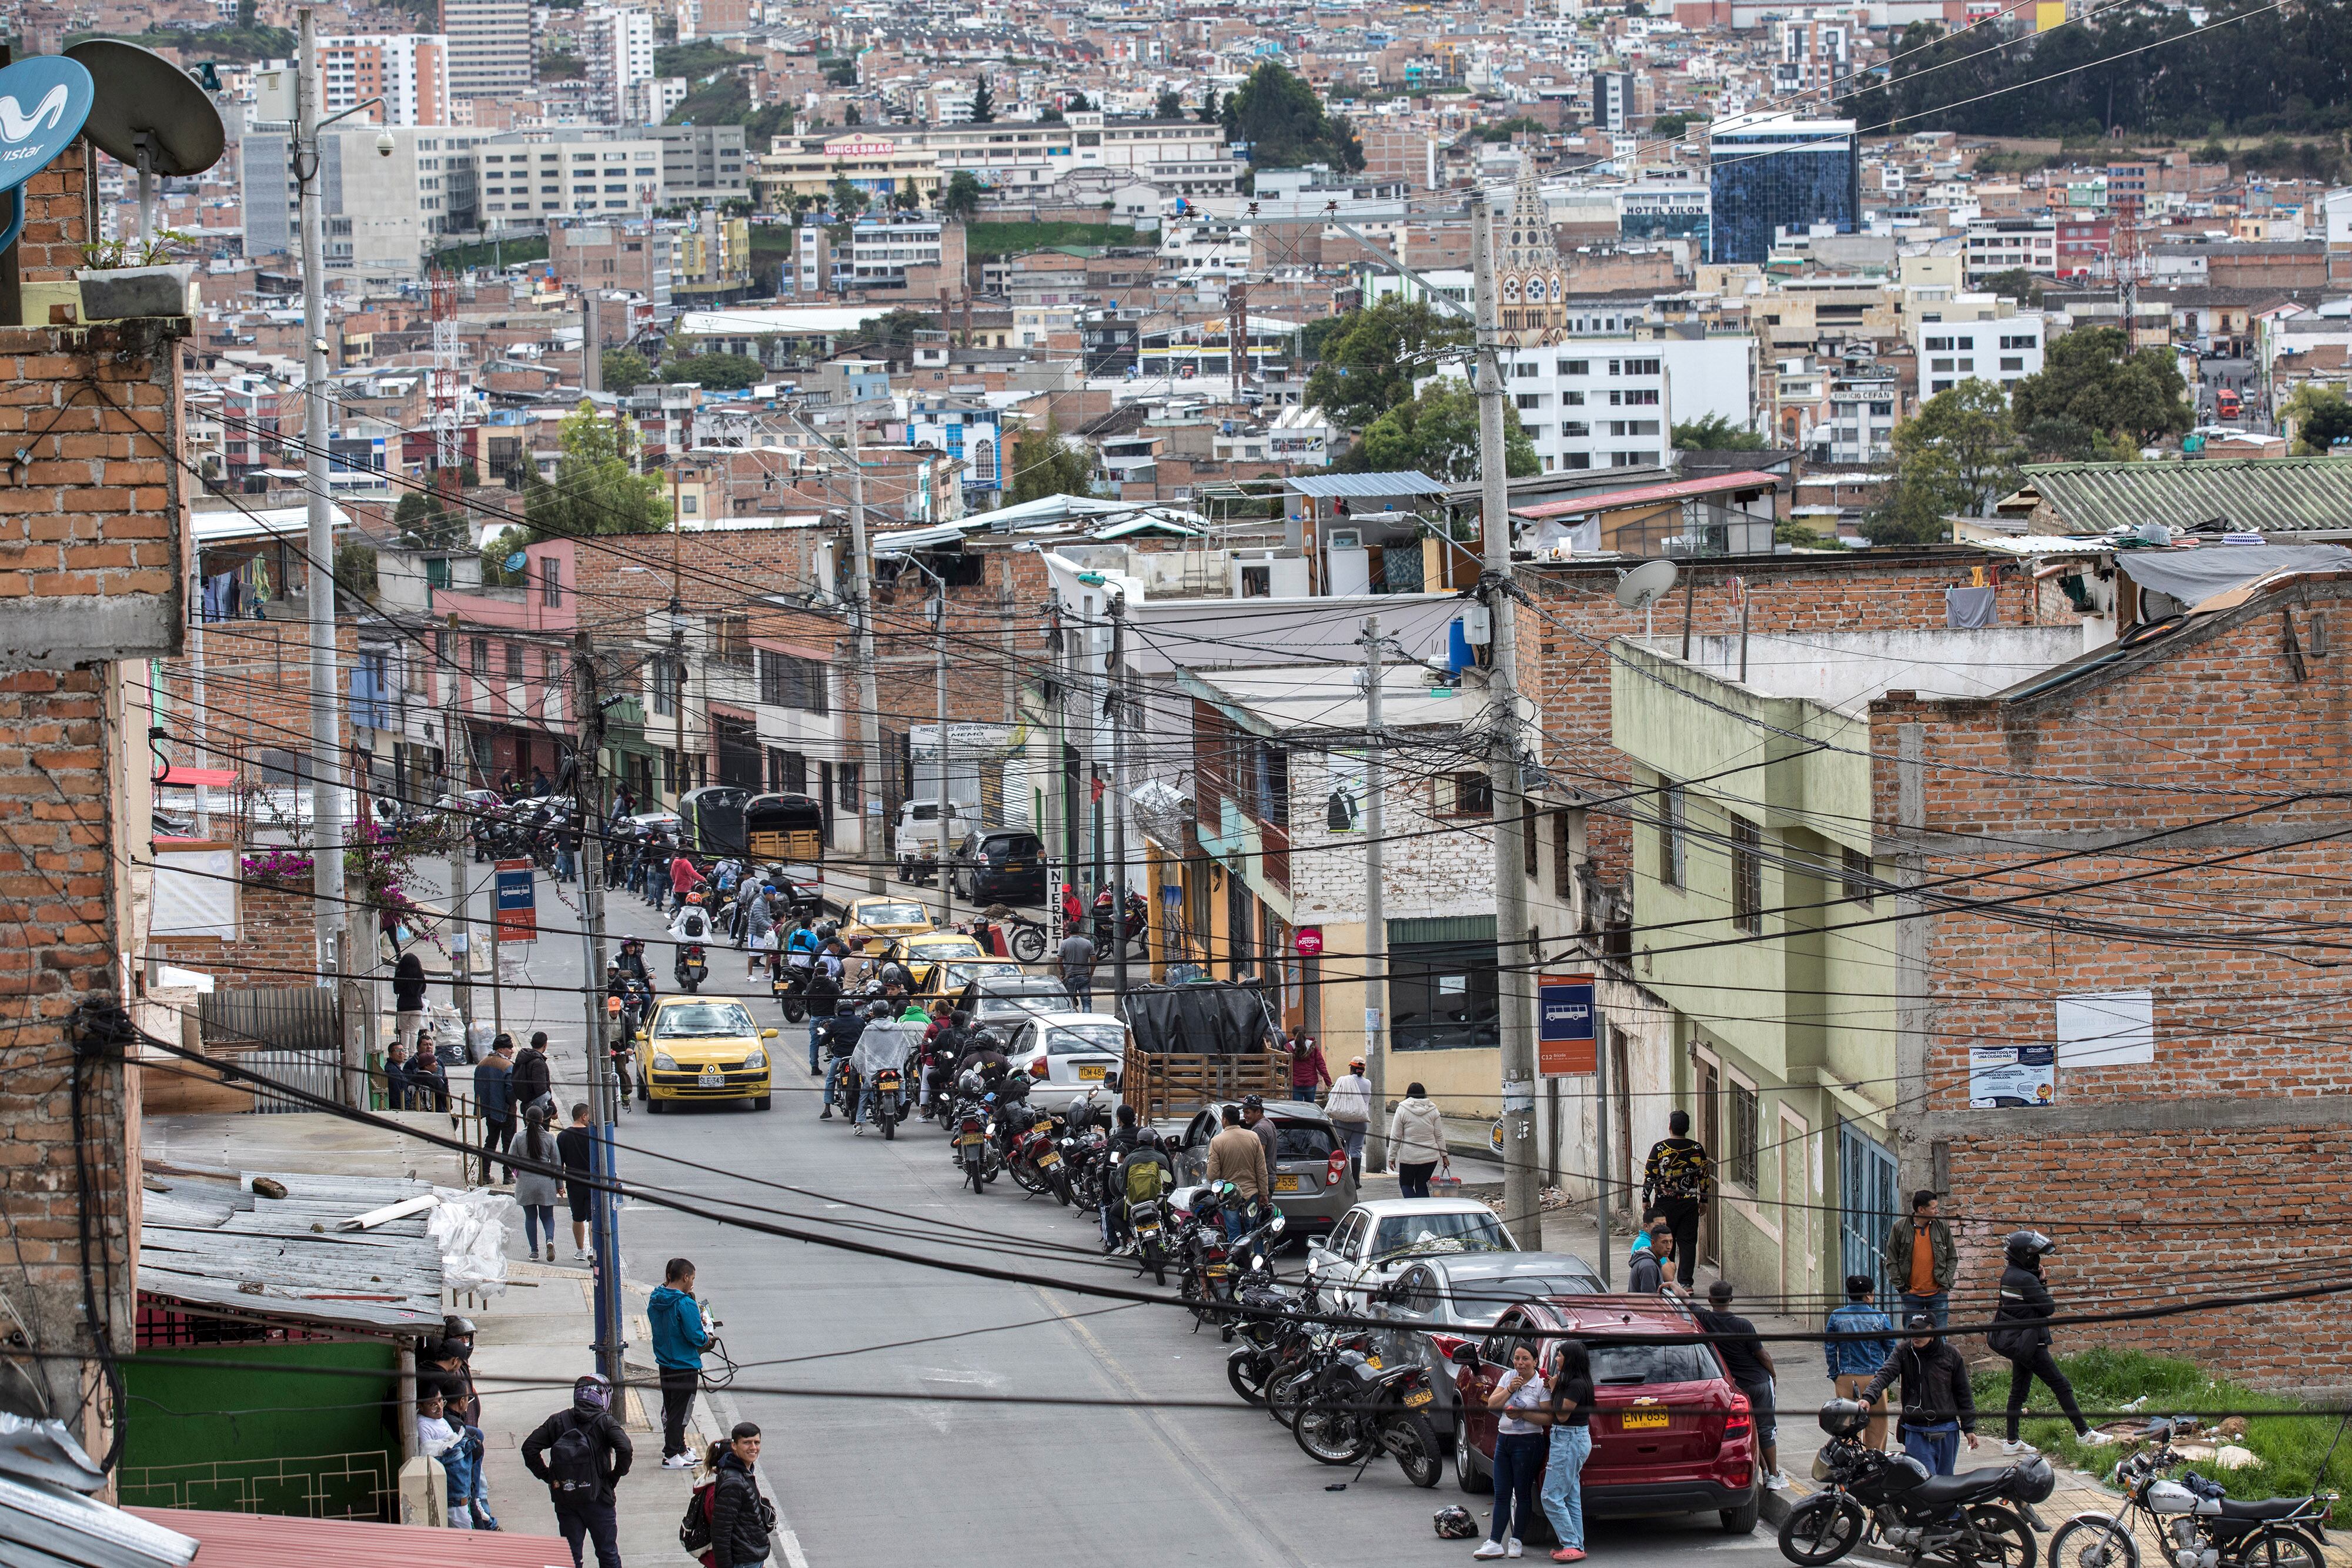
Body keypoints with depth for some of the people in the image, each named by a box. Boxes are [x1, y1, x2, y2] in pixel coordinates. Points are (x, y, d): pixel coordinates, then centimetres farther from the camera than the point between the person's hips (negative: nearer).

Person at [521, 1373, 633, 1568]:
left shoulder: (558, 1421, 2)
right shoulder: (605, 1422, -8)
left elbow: (529, 1448, -2)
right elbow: (625, 1450, -22)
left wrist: (547, 1476, 3)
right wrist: (615, 1476, -6)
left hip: (564, 1499, 2)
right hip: (597, 1499, -2)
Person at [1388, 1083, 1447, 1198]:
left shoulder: (1402, 1110, -5)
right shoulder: (1433, 1110, 4)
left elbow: (1396, 1137, -4)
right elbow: (1439, 1136, 6)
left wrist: (1392, 1157, 3)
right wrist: (1444, 1155, 13)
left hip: (1410, 1157, -3)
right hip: (1430, 1157, 3)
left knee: (1406, 1184, 12)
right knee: (1421, 1185, 16)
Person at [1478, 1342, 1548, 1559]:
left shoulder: (1541, 1385, -8)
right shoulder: (1508, 1377, 9)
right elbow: (1492, 1404, 3)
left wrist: (1522, 1415, -21)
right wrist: (1509, 1390, -11)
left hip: (1528, 1442, -6)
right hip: (1504, 1440, 6)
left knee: (1522, 1494, 2)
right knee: (1501, 1495, 3)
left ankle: (1515, 1541, 12)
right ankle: (1495, 1543, 1)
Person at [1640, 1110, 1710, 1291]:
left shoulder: (1659, 1148, -8)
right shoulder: (1697, 1148, -1)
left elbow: (1649, 1175, -5)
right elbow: (1704, 1175, 5)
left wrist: (1646, 1199, 5)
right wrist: (1703, 1200, 16)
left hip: (1665, 1203, -1)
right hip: (1689, 1203, 1)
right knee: (1687, 1242, 4)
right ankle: (1686, 1281, -1)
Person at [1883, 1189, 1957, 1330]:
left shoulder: (1942, 1227, 3)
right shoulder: (1900, 1228, -3)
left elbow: (1952, 1258, 11)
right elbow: (1891, 1261, 2)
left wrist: (1947, 1283, 1)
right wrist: (1900, 1286, -5)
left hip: (1938, 1292, 1)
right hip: (1911, 1295, -1)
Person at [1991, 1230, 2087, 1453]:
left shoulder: (2009, 1275, 7)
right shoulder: (2026, 1280, -22)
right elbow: (2050, 1308, -16)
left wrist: (2039, 1280, -3)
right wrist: (2043, 1282, -5)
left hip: (2015, 1341, 9)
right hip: (2029, 1342, -9)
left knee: (2019, 1390, 13)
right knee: (2061, 1385, -1)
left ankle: (2011, 1442, 14)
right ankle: (2084, 1433, 5)